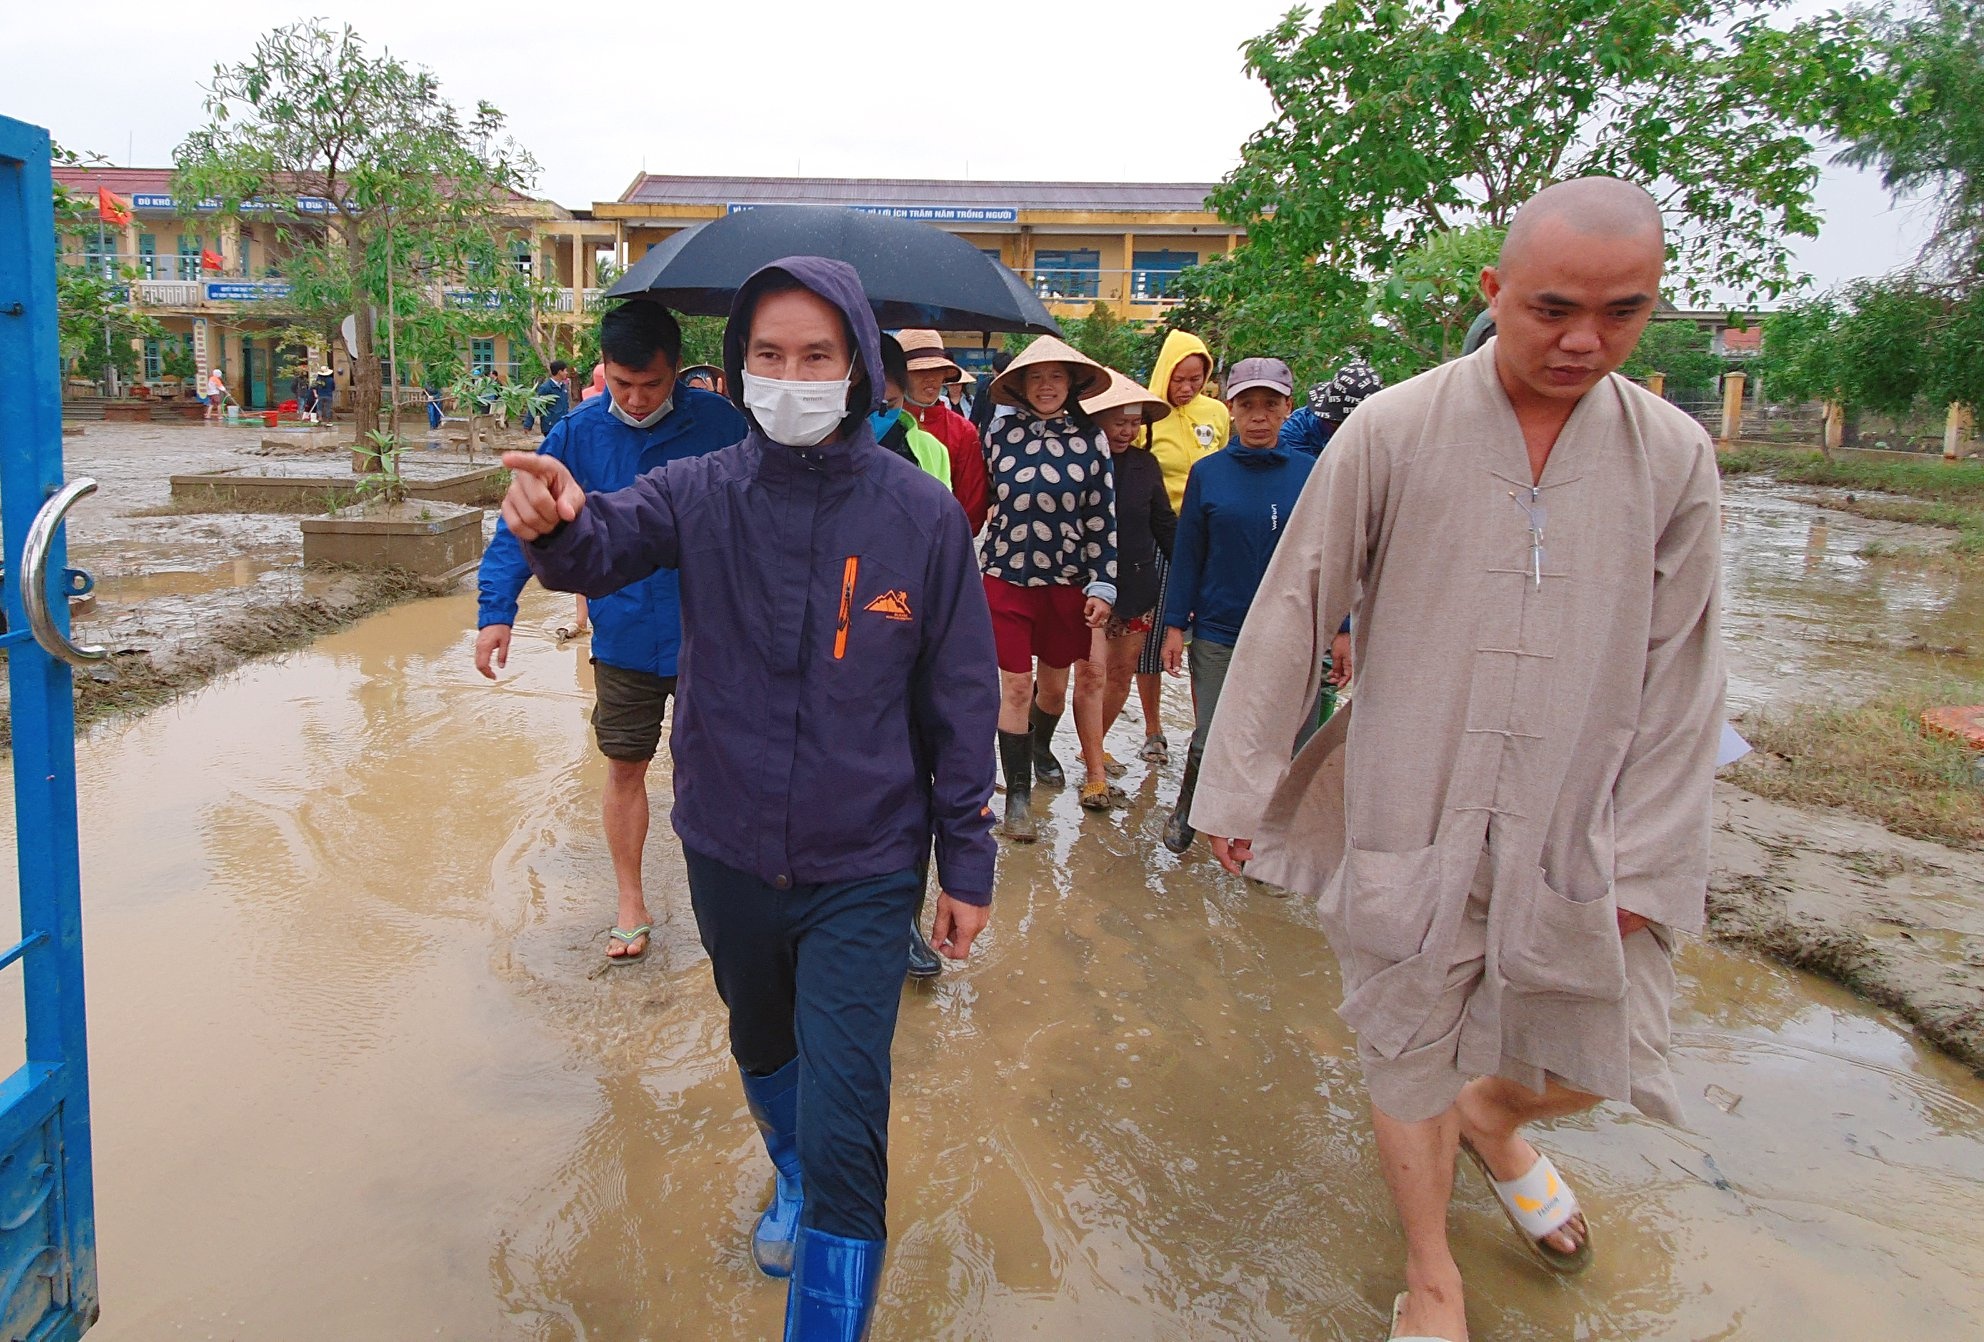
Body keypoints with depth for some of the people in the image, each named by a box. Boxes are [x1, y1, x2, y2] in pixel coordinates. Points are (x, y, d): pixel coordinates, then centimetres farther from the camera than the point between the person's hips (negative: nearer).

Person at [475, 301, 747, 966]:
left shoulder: (719, 424, -10)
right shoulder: (579, 432, -5)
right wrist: (495, 609, -11)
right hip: (623, 638, 2)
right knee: (625, 767, 11)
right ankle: (630, 901, 28)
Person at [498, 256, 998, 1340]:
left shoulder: (919, 515, -10)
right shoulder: (702, 493, -7)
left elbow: (961, 702, -5)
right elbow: (609, 544, -27)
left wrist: (967, 861, -2)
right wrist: (556, 524, -51)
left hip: (861, 866, -3)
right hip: (726, 853, 3)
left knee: (844, 1134, -4)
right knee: (763, 1048, 29)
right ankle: (791, 1178, 59)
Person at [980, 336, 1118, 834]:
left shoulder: (1090, 439, -1)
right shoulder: (1000, 432, -1)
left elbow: (1102, 517, 1)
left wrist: (1102, 585, -3)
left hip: (1068, 581, 1)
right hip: (1007, 576, -1)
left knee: (1054, 684, 15)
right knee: (1016, 686, 0)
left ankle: (1041, 745, 46)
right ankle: (1018, 791, 11)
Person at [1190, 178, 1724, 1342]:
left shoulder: (1675, 457, -1)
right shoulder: (1390, 433, -9)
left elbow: (1680, 675, 2)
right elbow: (1292, 620, -4)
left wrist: (1645, 860, -1)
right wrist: (1239, 789, 0)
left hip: (1577, 834, 3)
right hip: (1406, 820, -2)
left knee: (1605, 1054, 10)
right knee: (1410, 1054, 11)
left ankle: (1493, 1119, 47)